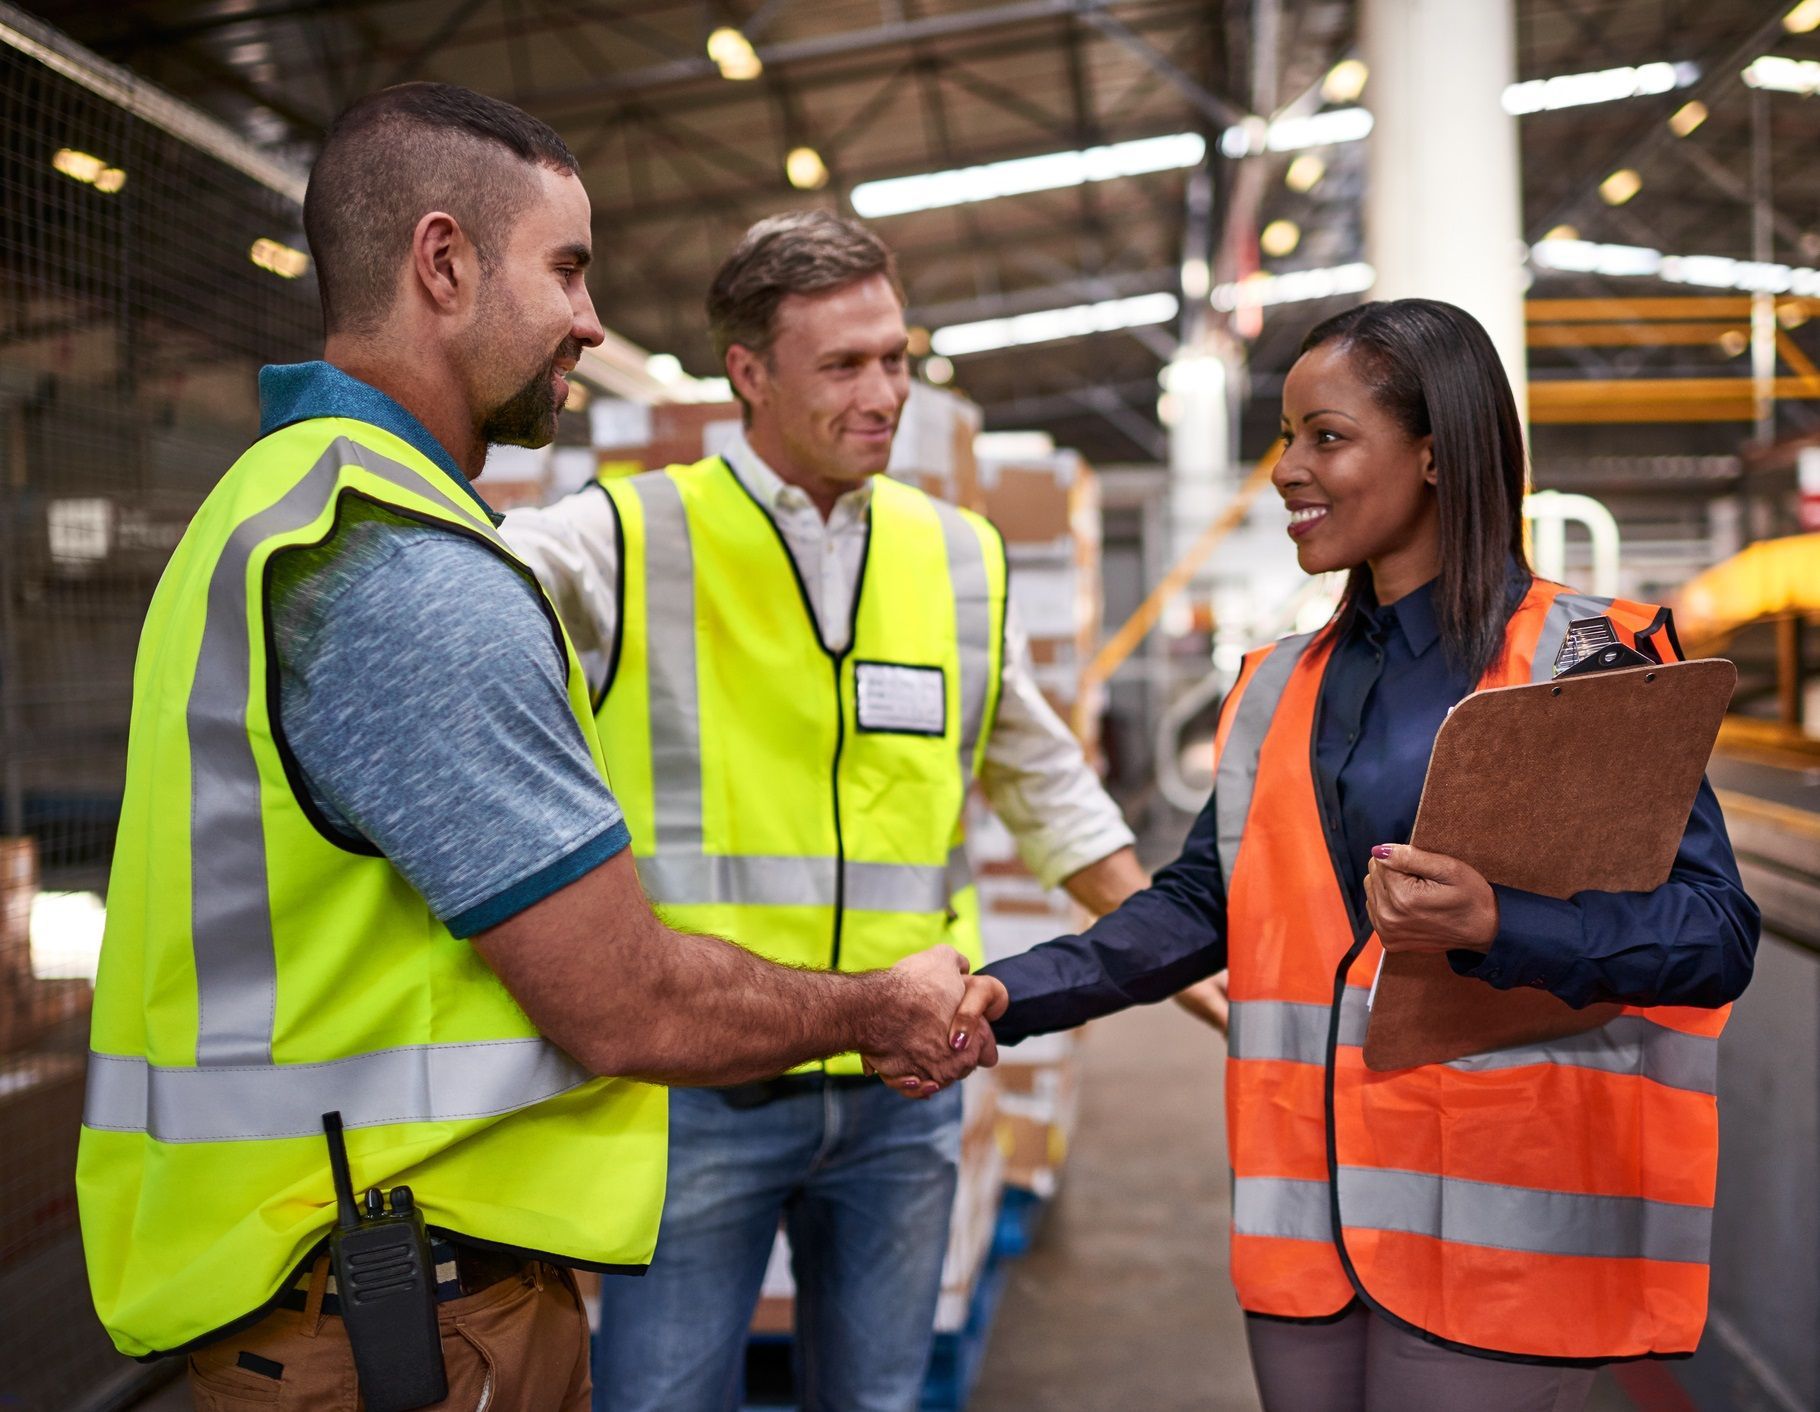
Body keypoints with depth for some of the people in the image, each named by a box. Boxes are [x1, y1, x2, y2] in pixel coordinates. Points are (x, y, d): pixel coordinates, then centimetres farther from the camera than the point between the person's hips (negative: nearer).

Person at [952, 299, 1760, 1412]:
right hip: (1308, 1213, 6)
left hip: (1496, 1226, -5)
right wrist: (1010, 995, -3)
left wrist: (1495, 927, -28)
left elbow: (1717, 934, -12)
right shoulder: (1280, 690, 12)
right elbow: (1203, 906, 9)